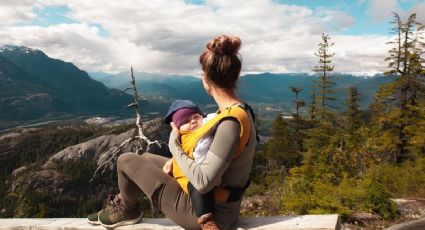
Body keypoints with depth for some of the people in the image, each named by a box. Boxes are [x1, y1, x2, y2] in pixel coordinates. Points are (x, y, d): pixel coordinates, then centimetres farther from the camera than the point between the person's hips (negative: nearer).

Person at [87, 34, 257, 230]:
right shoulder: (240, 111, -1)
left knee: (126, 161, 1)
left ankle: (128, 210, 29)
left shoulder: (231, 122, -30)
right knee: (146, 158, 22)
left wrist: (175, 147, -17)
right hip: (217, 202, 9)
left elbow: (203, 183, -31)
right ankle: (124, 203, 39)